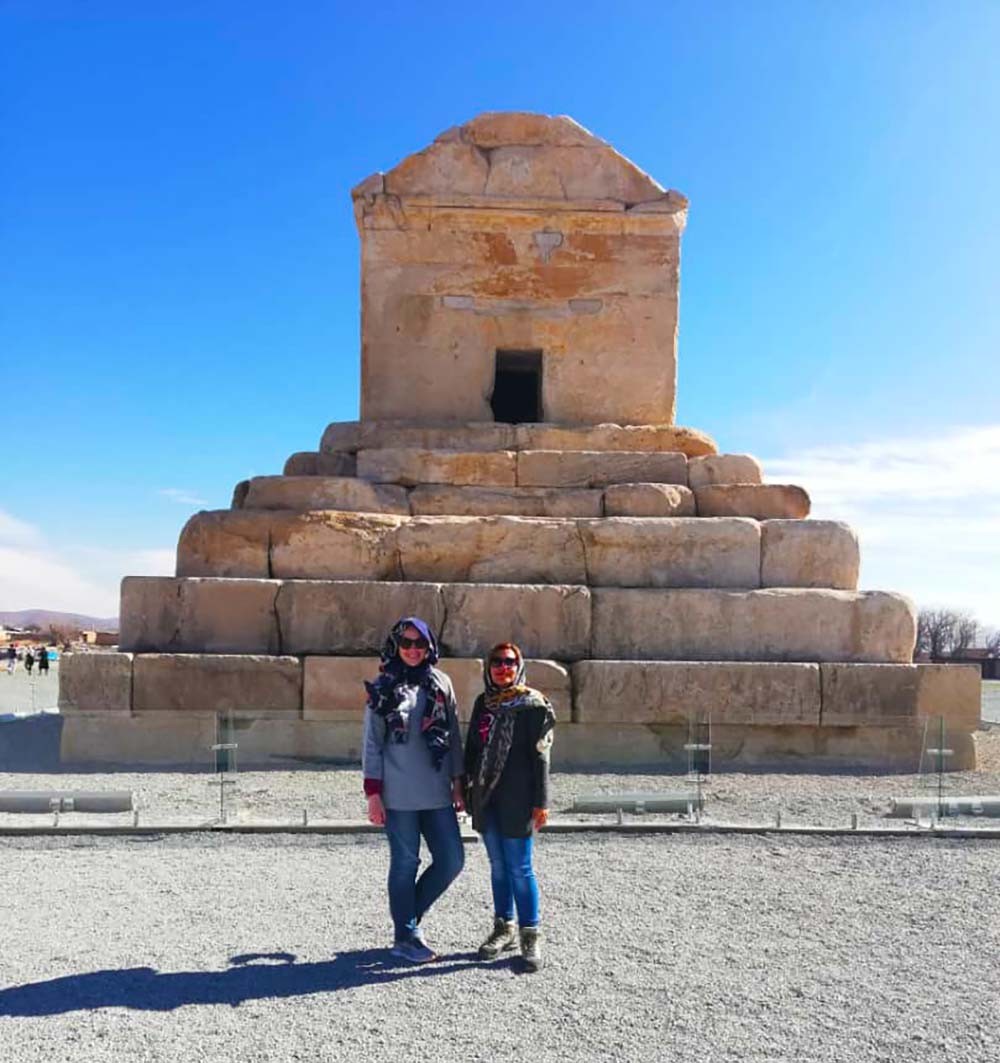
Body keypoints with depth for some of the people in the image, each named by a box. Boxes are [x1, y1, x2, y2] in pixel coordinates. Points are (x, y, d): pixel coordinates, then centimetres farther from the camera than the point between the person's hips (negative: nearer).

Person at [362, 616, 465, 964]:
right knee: (405, 864, 4)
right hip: (398, 794, -4)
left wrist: (457, 782, 9)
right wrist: (373, 793, -7)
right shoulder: (383, 688, -2)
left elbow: (454, 736, 12)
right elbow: (372, 742, -2)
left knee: (452, 859, 4)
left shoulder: (441, 683, 7)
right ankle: (405, 937, 19)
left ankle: (410, 914, 26)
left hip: (437, 792, 4)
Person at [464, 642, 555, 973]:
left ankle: (531, 935, 9)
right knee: (498, 867, 14)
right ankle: (504, 928, 25)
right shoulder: (483, 703, 11)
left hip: (517, 799, -5)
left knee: (520, 868, -2)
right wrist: (467, 789, 13)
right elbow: (472, 748, 16)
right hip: (485, 797, 5)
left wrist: (540, 801, -9)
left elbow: (540, 756, -7)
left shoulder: (532, 704, -5)